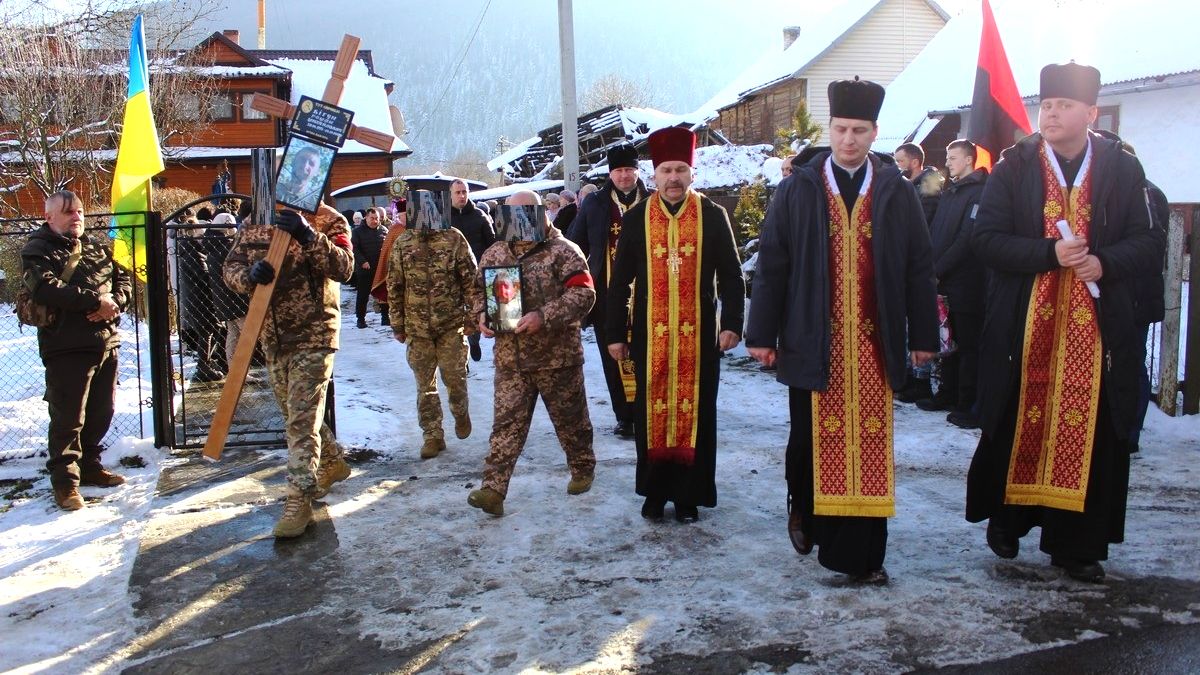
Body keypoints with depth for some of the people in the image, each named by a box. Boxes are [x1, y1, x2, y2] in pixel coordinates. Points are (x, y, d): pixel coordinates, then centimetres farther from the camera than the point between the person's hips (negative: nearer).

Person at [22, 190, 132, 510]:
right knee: (68, 417, -5)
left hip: (106, 342, 6)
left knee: (101, 412, 14)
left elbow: (124, 278, 15)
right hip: (66, 346, -6)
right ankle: (65, 480, 4)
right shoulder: (38, 251, -3)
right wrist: (94, 300, -21)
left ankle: (89, 465, 29)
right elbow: (45, 289, -19)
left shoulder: (99, 247, 17)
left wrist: (114, 302, -7)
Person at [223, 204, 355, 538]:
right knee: (297, 414, 19)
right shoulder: (255, 224, 8)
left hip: (313, 337, -6)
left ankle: (299, 500, -4)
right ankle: (333, 463, 40)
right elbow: (231, 267, 2)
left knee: (303, 419, -9)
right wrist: (249, 275, -21)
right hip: (272, 336, 6)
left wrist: (309, 237, -33)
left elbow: (343, 268, -21)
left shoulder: (327, 221, -7)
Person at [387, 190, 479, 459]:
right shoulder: (402, 243, 3)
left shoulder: (454, 239, -4)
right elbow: (394, 286, 6)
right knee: (425, 386, 7)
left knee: (455, 378, 3)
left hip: (451, 325, -2)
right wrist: (397, 323, 6)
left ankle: (460, 413, 33)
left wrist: (472, 315, -4)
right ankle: (432, 435, 18)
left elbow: (471, 279, -2)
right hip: (417, 327, 2)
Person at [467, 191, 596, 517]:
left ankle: (582, 469, 34)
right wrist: (482, 314, -4)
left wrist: (544, 316, -27)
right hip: (510, 358, 4)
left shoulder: (562, 251, -9)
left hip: (557, 355, -4)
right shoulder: (494, 253, 8)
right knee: (506, 423, 0)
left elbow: (583, 293, -18)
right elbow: (479, 290, 19)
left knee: (570, 418, 12)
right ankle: (493, 489, -1)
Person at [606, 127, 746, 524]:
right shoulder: (635, 219, 2)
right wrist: (615, 333, 1)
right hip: (650, 335, 1)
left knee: (696, 413, 5)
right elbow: (619, 281, 4)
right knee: (650, 413, 7)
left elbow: (730, 275, 3)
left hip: (700, 335, 0)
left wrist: (731, 323, -6)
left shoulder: (713, 216, 1)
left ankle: (689, 494, 18)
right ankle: (655, 492, 22)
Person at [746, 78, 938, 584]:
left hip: (874, 344, 1)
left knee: (868, 445, 2)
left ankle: (862, 554, 10)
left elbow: (919, 268, 6)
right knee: (810, 439, 8)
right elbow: (771, 263, 1)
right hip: (813, 341, 0)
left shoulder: (897, 193, 5)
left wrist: (923, 335, 4)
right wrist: (763, 333, -3)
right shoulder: (798, 190, 2)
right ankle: (804, 510, 37)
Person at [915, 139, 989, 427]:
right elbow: (934, 232, 15)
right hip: (943, 282, 8)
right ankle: (948, 394, 24)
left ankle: (968, 404, 4)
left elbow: (967, 240, -17)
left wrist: (938, 270, -16)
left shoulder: (980, 192, -10)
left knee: (968, 344, -2)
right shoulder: (949, 192, 16)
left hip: (966, 283, -8)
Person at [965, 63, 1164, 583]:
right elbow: (986, 239, -6)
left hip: (1097, 330, 1)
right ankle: (1006, 519, 27)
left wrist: (1105, 262, -16)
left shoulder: (1123, 170, 5)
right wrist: (1049, 254, -19)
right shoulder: (1013, 167, 1)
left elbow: (1150, 243, 3)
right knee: (1015, 427, 6)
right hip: (1023, 329, -1)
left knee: (1091, 434, 4)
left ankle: (1076, 544, 16)